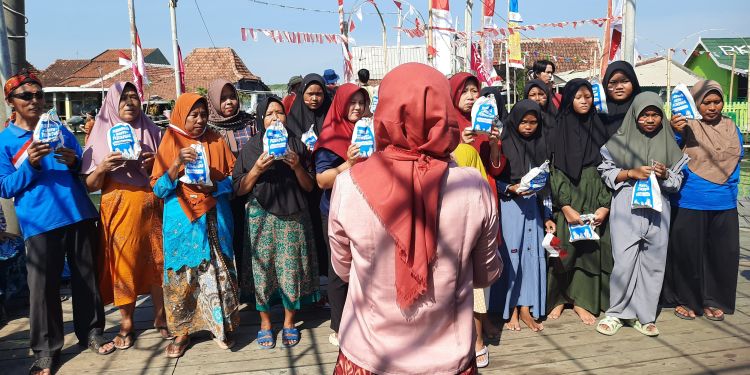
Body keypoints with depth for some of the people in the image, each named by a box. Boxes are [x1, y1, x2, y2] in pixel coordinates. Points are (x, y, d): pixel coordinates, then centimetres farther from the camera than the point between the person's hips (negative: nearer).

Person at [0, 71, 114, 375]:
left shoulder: (60, 129, 11)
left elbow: (85, 170, 15)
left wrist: (74, 163, -8)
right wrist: (31, 165, -17)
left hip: (79, 215, 3)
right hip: (40, 223, -3)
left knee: (86, 277, 10)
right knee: (43, 286, 1)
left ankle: (91, 333, 26)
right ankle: (46, 350, 16)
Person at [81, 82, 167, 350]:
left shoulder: (153, 132, 6)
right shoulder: (100, 136, 2)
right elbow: (89, 185, 0)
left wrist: (155, 163, -11)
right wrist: (102, 167, -19)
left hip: (151, 209, 1)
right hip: (118, 211, -1)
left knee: (157, 262, 6)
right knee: (123, 265, 4)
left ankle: (160, 317, 23)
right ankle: (126, 324, 21)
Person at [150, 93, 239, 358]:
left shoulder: (216, 141, 8)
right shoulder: (169, 143, 3)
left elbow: (234, 177, 7)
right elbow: (158, 188, -2)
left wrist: (214, 185, -13)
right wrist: (177, 163, -17)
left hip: (214, 219, 1)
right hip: (182, 221, -1)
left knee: (217, 271, 2)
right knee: (181, 274, 2)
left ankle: (221, 325, 17)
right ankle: (182, 331, 17)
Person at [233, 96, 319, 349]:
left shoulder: (296, 145, 6)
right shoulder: (251, 148, 4)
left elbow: (309, 187, 5)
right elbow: (239, 189, 1)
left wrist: (297, 166, -13)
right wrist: (257, 169, -14)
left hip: (293, 216, 0)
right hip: (261, 216, 0)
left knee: (291, 268, 1)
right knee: (262, 268, 2)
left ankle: (289, 321, 21)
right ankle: (265, 322, 21)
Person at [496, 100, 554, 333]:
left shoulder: (541, 146, 10)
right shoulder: (504, 144, -3)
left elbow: (546, 184, 11)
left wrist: (547, 216, 8)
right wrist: (511, 189, -20)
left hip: (533, 206, 4)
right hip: (509, 207, -4)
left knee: (533, 255, 3)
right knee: (510, 255, -1)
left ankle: (526, 309, 13)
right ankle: (511, 310, 10)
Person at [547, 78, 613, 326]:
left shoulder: (599, 128, 6)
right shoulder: (560, 129, 2)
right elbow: (556, 171, -4)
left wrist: (605, 205, -9)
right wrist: (566, 207, -13)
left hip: (595, 198, 2)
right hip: (568, 197, -2)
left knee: (591, 248, 1)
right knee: (565, 247, -1)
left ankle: (581, 300, 10)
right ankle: (559, 297, 12)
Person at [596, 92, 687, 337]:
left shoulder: (668, 143, 10)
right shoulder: (621, 140, 3)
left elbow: (678, 179, 12)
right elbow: (606, 172, 1)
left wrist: (665, 175, -8)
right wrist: (631, 173, -13)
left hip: (657, 208, 3)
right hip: (627, 207, -3)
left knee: (653, 262, 5)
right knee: (624, 260, -7)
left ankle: (643, 315, 18)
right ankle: (616, 313, 9)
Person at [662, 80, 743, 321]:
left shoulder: (730, 128, 10)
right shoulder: (686, 127, -6)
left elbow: (737, 158, 21)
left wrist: (731, 190, 12)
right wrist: (675, 133, -38)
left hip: (724, 204, 5)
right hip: (690, 204, -5)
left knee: (723, 252, 9)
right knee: (688, 252, 3)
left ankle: (713, 300, 25)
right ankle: (685, 299, 20)